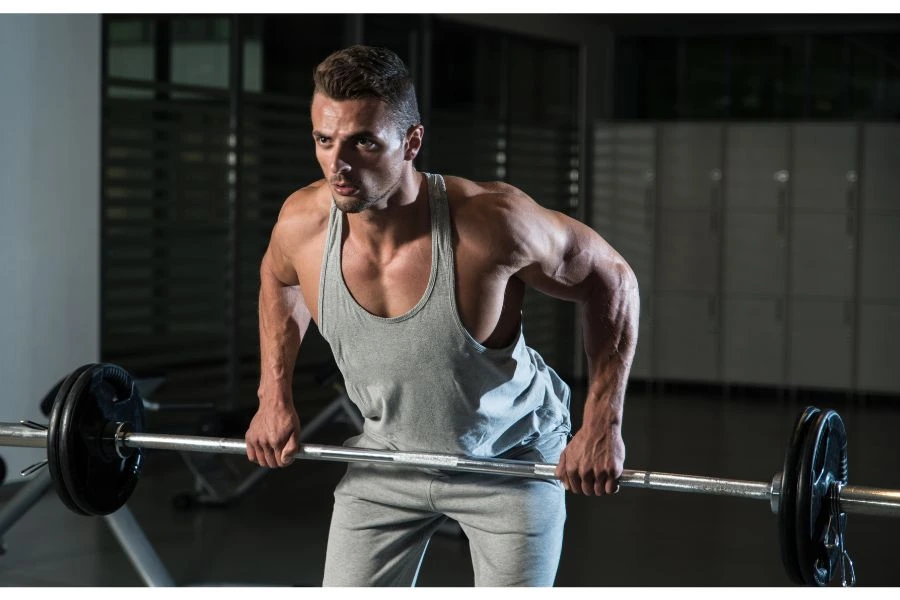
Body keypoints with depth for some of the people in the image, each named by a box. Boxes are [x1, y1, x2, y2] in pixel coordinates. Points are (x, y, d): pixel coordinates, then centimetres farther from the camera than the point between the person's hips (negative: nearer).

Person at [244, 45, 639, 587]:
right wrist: (274, 397, 3)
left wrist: (602, 424, -19)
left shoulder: (493, 221, -33)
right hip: (388, 456, 3)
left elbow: (611, 278, -16)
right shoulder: (301, 224, -20)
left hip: (509, 459, -3)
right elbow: (278, 278, 7)